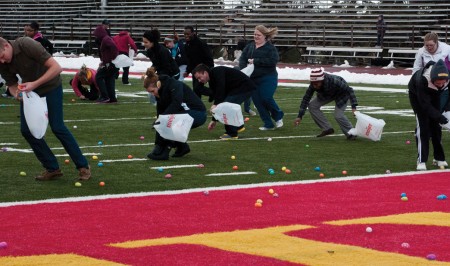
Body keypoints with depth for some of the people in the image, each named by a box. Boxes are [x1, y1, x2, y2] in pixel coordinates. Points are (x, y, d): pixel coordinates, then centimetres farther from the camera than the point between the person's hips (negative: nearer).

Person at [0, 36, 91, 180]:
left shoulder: (27, 45, -32)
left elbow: (57, 67, -34)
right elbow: (12, 85, -1)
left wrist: (35, 84, -40)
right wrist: (17, 94, -25)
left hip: (50, 86, -6)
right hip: (29, 89, 6)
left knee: (57, 127, -10)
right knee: (26, 130, -3)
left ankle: (83, 166, 3)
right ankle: (52, 168, 8)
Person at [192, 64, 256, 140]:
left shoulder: (217, 72, -17)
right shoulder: (212, 81, 11)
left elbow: (221, 89, -30)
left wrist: (215, 105, -33)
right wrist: (214, 120, 12)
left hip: (245, 87, -10)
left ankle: (231, 133, -10)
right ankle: (238, 126, 22)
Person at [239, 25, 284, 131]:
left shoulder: (270, 48, -6)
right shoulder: (250, 46, 8)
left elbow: (273, 61, -20)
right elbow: (242, 58, 2)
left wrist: (255, 61, -21)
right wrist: (243, 69, -19)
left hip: (268, 79, -5)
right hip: (253, 79, 6)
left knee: (266, 98, -16)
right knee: (257, 102, 3)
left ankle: (278, 116, 12)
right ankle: (268, 124, 13)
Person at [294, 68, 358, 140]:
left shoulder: (334, 81, -42)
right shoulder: (313, 85, -29)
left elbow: (349, 90, -33)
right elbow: (306, 98, -19)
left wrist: (354, 107, -40)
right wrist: (300, 116, -21)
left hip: (342, 94, -6)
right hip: (327, 95, 6)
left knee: (338, 115, -22)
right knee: (312, 105, -9)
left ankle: (351, 134, 2)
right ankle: (327, 129, 0)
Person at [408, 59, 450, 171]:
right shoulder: (422, 80, -45)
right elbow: (425, 104, -36)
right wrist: (438, 116, -43)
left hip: (434, 94, 4)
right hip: (417, 93, -4)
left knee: (435, 125, 6)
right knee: (423, 125, -12)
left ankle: (439, 157, 17)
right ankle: (421, 160, -10)